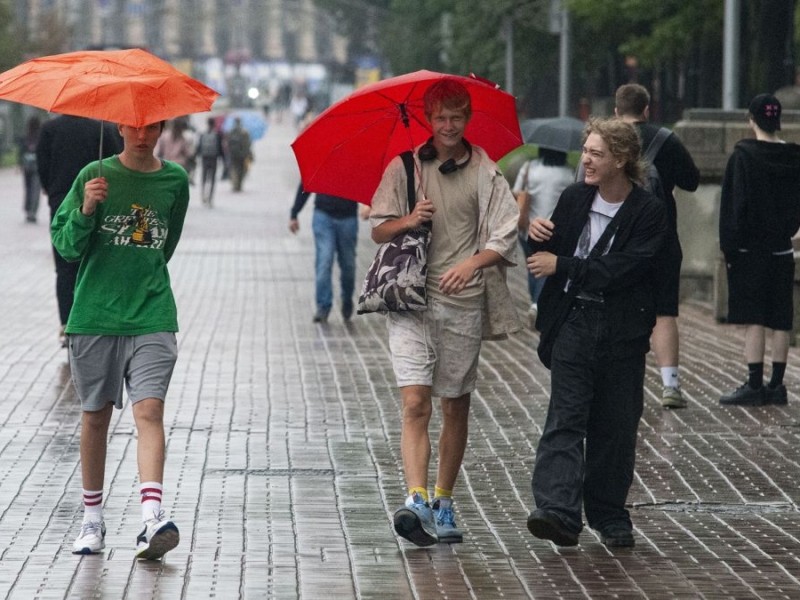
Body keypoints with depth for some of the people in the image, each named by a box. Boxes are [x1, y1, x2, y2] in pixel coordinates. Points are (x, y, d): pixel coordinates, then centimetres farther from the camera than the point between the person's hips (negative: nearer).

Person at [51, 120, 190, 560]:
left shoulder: (175, 181, 6)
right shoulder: (95, 175, -1)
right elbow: (65, 245, -3)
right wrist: (86, 210, -19)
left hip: (151, 315, 0)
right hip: (94, 314, 0)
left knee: (149, 410, -14)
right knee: (95, 415, 8)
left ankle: (152, 518, -24)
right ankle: (92, 520, 20)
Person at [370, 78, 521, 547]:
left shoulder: (486, 174, 4)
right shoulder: (404, 168, 7)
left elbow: (504, 239, -1)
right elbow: (378, 230, 10)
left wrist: (472, 263, -19)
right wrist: (408, 220, -11)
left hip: (464, 301, 1)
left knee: (456, 406, 9)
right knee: (416, 402, -14)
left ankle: (444, 503, 21)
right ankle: (417, 501, -23)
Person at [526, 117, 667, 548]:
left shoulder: (649, 212, -7)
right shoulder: (574, 198, 6)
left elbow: (619, 270, -15)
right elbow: (550, 257, 14)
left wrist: (561, 265, -13)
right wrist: (539, 238, -8)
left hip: (622, 330, -2)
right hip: (573, 322, 2)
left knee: (615, 426, 6)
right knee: (565, 417, -10)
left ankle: (610, 517, 18)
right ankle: (558, 512, -20)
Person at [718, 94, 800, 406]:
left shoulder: (743, 156, -11)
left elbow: (735, 205, -12)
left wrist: (729, 247, -7)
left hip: (749, 250, -5)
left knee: (753, 320, -5)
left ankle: (754, 385, -7)